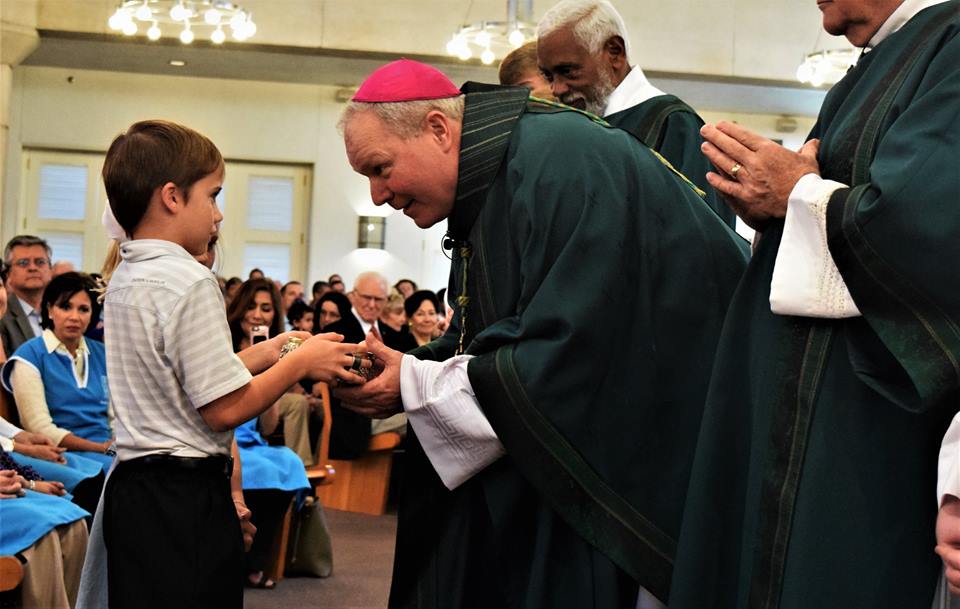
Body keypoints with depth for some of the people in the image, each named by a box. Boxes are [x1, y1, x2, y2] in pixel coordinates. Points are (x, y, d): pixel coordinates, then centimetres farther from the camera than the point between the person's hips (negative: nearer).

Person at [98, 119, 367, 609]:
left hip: (133, 484, 9)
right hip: (184, 494, -9)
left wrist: (259, 356, 13)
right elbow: (225, 408, -18)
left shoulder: (124, 279, 11)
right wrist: (300, 363, -7)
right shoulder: (189, 283, -17)